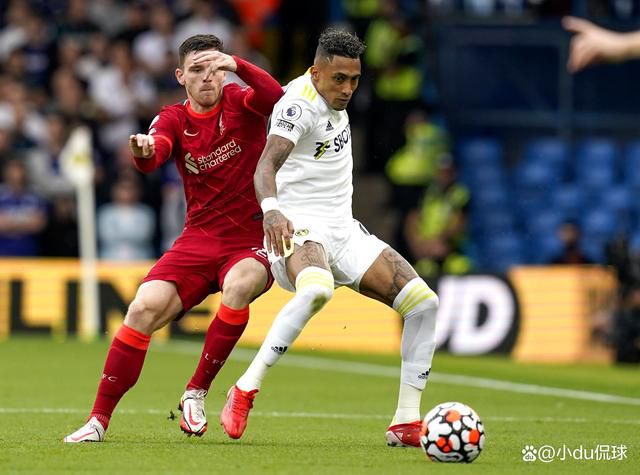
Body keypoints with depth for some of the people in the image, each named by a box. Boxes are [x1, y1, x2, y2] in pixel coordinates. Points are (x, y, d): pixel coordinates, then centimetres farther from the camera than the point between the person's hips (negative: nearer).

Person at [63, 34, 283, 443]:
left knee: (238, 286, -35)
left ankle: (196, 393, -17)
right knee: (144, 308, -17)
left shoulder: (240, 103, -2)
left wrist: (237, 64, -41)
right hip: (199, 240, 2)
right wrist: (143, 151, -43)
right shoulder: (174, 119, 4)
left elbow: (275, 97, -25)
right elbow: (154, 155, -18)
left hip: (253, 240, -2)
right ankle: (99, 420, -9)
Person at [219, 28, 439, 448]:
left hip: (343, 232, 9)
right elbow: (267, 164, -33)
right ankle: (245, 390, -31)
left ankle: (406, 423, -1)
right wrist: (272, 210, -51)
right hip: (298, 226, -9)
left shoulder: (335, 99, 9)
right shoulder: (300, 104, -17)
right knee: (317, 289, -41)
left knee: (423, 302, -5)